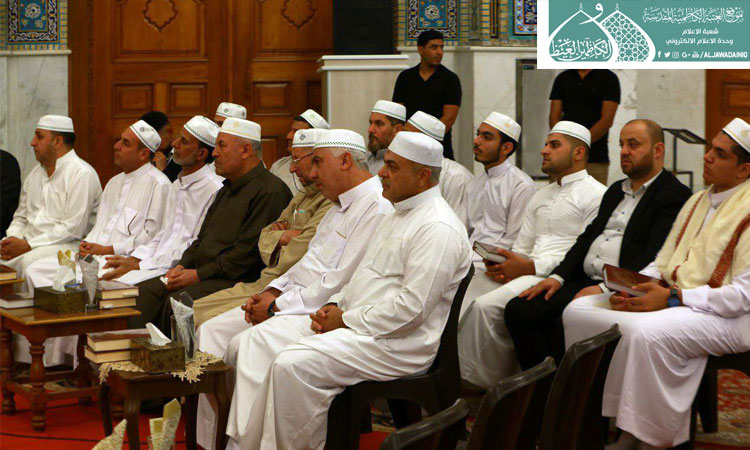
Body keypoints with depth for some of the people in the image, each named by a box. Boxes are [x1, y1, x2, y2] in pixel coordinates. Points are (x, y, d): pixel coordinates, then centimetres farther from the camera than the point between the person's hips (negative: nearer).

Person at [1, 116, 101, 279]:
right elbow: (21, 217, 22)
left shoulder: (81, 174, -8)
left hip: (67, 245, -7)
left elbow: (72, 229, -16)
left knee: (28, 260, -34)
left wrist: (28, 246, -17)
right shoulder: (36, 172, 19)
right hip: (30, 243, 8)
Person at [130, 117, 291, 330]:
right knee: (144, 293, -7)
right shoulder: (227, 190, 23)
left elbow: (248, 251, -18)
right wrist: (183, 266, 6)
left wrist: (199, 274, -16)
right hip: (200, 272, 10)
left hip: (235, 281, -10)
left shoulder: (269, 191, -11)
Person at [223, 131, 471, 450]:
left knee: (293, 364, -27)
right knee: (261, 341, -1)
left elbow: (411, 309, -23)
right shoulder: (399, 215, 17)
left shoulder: (438, 228, -16)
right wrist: (335, 305, 6)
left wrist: (347, 320, -15)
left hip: (396, 343, -10)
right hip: (351, 323, 10)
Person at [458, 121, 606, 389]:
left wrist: (532, 267, -14)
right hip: (526, 274, 8)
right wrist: (502, 265, 0)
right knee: (464, 301, -15)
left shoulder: (595, 194, -1)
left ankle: (484, 383, -15)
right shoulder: (540, 197, 27)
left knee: (487, 306, -28)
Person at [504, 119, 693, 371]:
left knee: (567, 321, -32)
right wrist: (558, 276, 4)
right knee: (518, 310, -10)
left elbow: (654, 256, -14)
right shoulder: (616, 191, 26)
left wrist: (606, 289, -22)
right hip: (583, 282, 8)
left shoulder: (675, 195, -2)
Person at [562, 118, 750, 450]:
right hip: (670, 297, 9)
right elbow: (662, 262, 19)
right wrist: (630, 288, -2)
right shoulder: (696, 202, 18)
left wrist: (671, 298, -22)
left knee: (645, 332, -37)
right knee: (578, 311, -5)